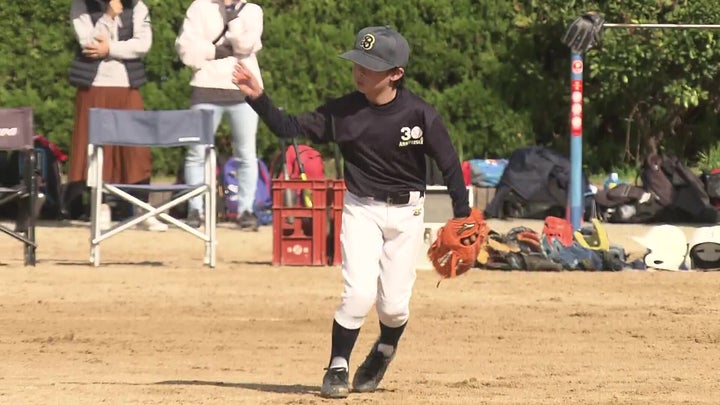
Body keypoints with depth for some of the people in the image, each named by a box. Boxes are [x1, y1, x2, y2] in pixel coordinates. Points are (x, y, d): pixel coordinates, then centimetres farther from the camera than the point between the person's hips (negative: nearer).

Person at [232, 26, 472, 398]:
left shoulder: (420, 114, -14)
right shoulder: (343, 111, -9)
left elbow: (449, 164, -6)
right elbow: (290, 128, -5)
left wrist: (463, 216, -9)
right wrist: (258, 98, -19)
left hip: (406, 213, 0)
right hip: (360, 209, 0)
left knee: (394, 304, 1)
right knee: (359, 291, -16)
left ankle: (385, 351, 34)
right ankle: (337, 368, -1)